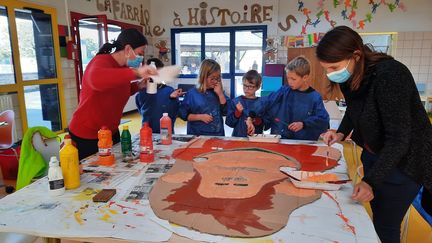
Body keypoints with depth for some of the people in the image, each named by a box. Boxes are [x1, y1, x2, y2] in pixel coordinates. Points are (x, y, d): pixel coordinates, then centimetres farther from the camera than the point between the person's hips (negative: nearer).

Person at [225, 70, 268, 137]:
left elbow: (264, 125, 3)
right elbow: (229, 123, 3)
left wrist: (254, 120, -12)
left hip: (255, 138, 0)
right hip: (237, 137, 1)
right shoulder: (234, 101, 5)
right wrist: (238, 112, -9)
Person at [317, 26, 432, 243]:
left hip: (404, 160, -7)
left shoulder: (390, 75, -29)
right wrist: (341, 133, -3)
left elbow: (399, 138, -29)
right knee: (377, 215, 19)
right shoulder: (349, 76, -5)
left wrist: (370, 181, -32)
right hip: (372, 154, 7)